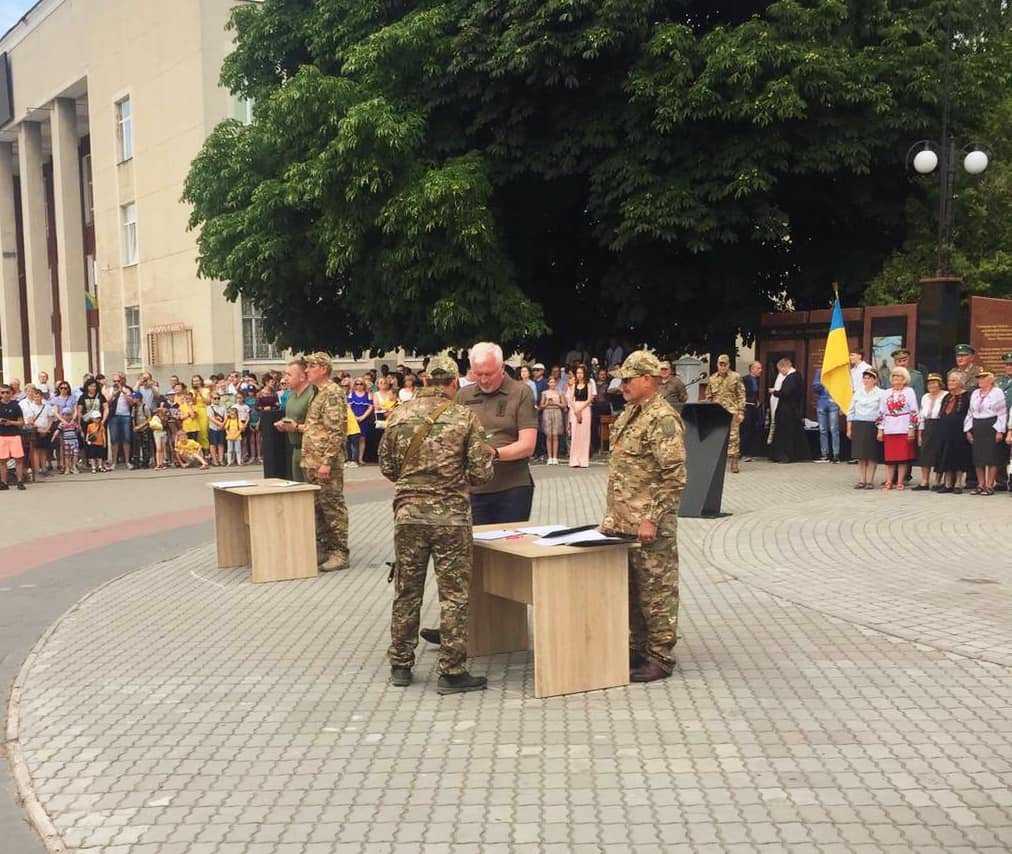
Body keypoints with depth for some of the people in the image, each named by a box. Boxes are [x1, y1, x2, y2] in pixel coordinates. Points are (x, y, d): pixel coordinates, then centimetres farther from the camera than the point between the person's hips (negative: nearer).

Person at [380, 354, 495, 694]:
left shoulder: (399, 414, 3)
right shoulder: (465, 417, -6)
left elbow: (386, 467, 9)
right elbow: (481, 472, -7)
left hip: (408, 513, 3)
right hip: (451, 516, -3)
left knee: (407, 591, 14)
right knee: (454, 595, 5)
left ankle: (400, 665, 23)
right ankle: (452, 672, 8)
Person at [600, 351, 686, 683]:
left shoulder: (662, 419, -15)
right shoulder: (628, 413, 14)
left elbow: (674, 477, -20)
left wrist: (652, 519, -21)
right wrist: (613, 514, 18)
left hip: (649, 527, -9)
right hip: (623, 524, 9)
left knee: (657, 590, 1)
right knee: (630, 589, 16)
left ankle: (660, 658, 10)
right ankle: (637, 649, 28)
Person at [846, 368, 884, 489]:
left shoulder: (880, 394, 0)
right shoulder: (857, 393, 12)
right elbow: (851, 412, 13)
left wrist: (880, 430, -11)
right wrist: (849, 429, 8)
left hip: (872, 426, -3)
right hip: (858, 426, 3)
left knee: (872, 455, 0)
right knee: (860, 455, 4)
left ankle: (870, 481, 6)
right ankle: (861, 480, 10)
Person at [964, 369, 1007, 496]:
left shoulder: (997, 393, -3)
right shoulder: (974, 393, 14)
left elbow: (1002, 413, -7)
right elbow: (970, 413, 17)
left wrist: (1000, 431, -13)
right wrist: (968, 430, 9)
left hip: (991, 427, -6)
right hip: (977, 428, 6)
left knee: (992, 457, -4)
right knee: (978, 457, 5)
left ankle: (990, 486, 1)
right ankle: (981, 485, 12)